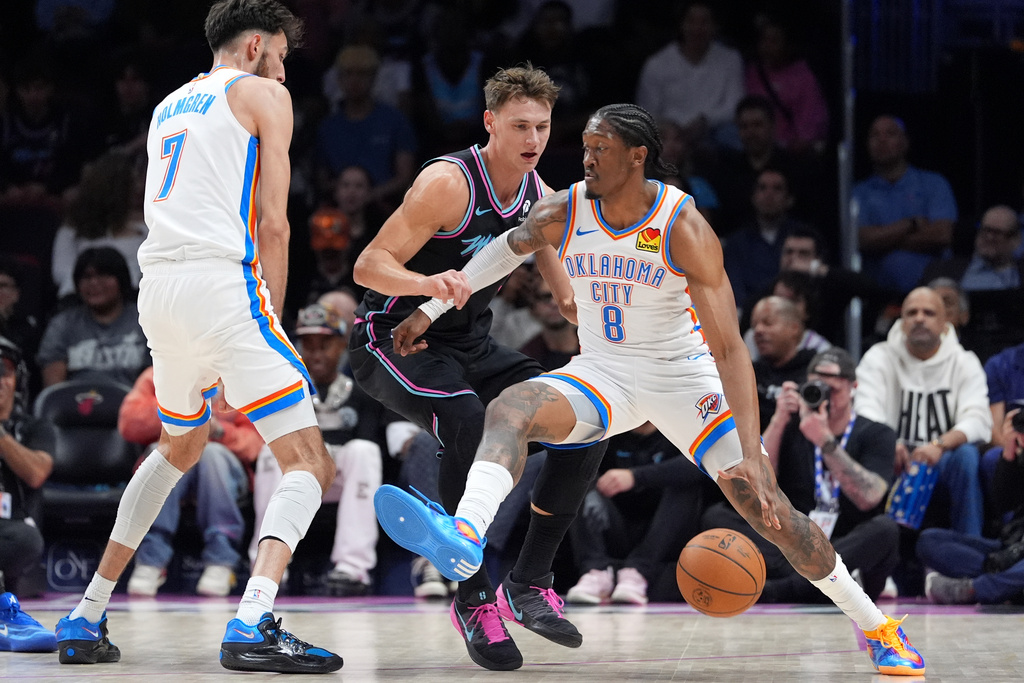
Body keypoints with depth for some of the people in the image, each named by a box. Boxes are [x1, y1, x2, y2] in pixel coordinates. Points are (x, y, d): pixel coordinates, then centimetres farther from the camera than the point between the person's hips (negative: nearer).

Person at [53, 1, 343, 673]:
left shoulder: (169, 106, 27)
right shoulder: (263, 95, 7)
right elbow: (273, 226, -2)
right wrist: (271, 317, 7)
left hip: (157, 287, 7)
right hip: (221, 283, -7)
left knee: (180, 446, 30)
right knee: (309, 462, -7)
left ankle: (87, 618, 27)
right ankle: (252, 624, -30)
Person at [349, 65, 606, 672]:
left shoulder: (538, 196, 1)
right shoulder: (450, 183, -22)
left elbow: (569, 297, 11)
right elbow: (369, 265, -25)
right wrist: (429, 284, -44)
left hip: (469, 345, 8)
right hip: (394, 340, -8)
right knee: (467, 418, -37)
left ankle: (530, 581, 6)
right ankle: (475, 596, -26)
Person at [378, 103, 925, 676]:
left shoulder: (684, 227, -22)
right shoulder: (563, 214, -10)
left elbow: (729, 349, -26)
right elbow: (511, 246, 16)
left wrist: (752, 453, -36)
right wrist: (432, 310, 17)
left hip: (682, 374, -3)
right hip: (602, 372, 3)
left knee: (766, 506, -11)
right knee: (511, 409, -29)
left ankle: (878, 628, 6)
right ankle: (465, 536, -55)